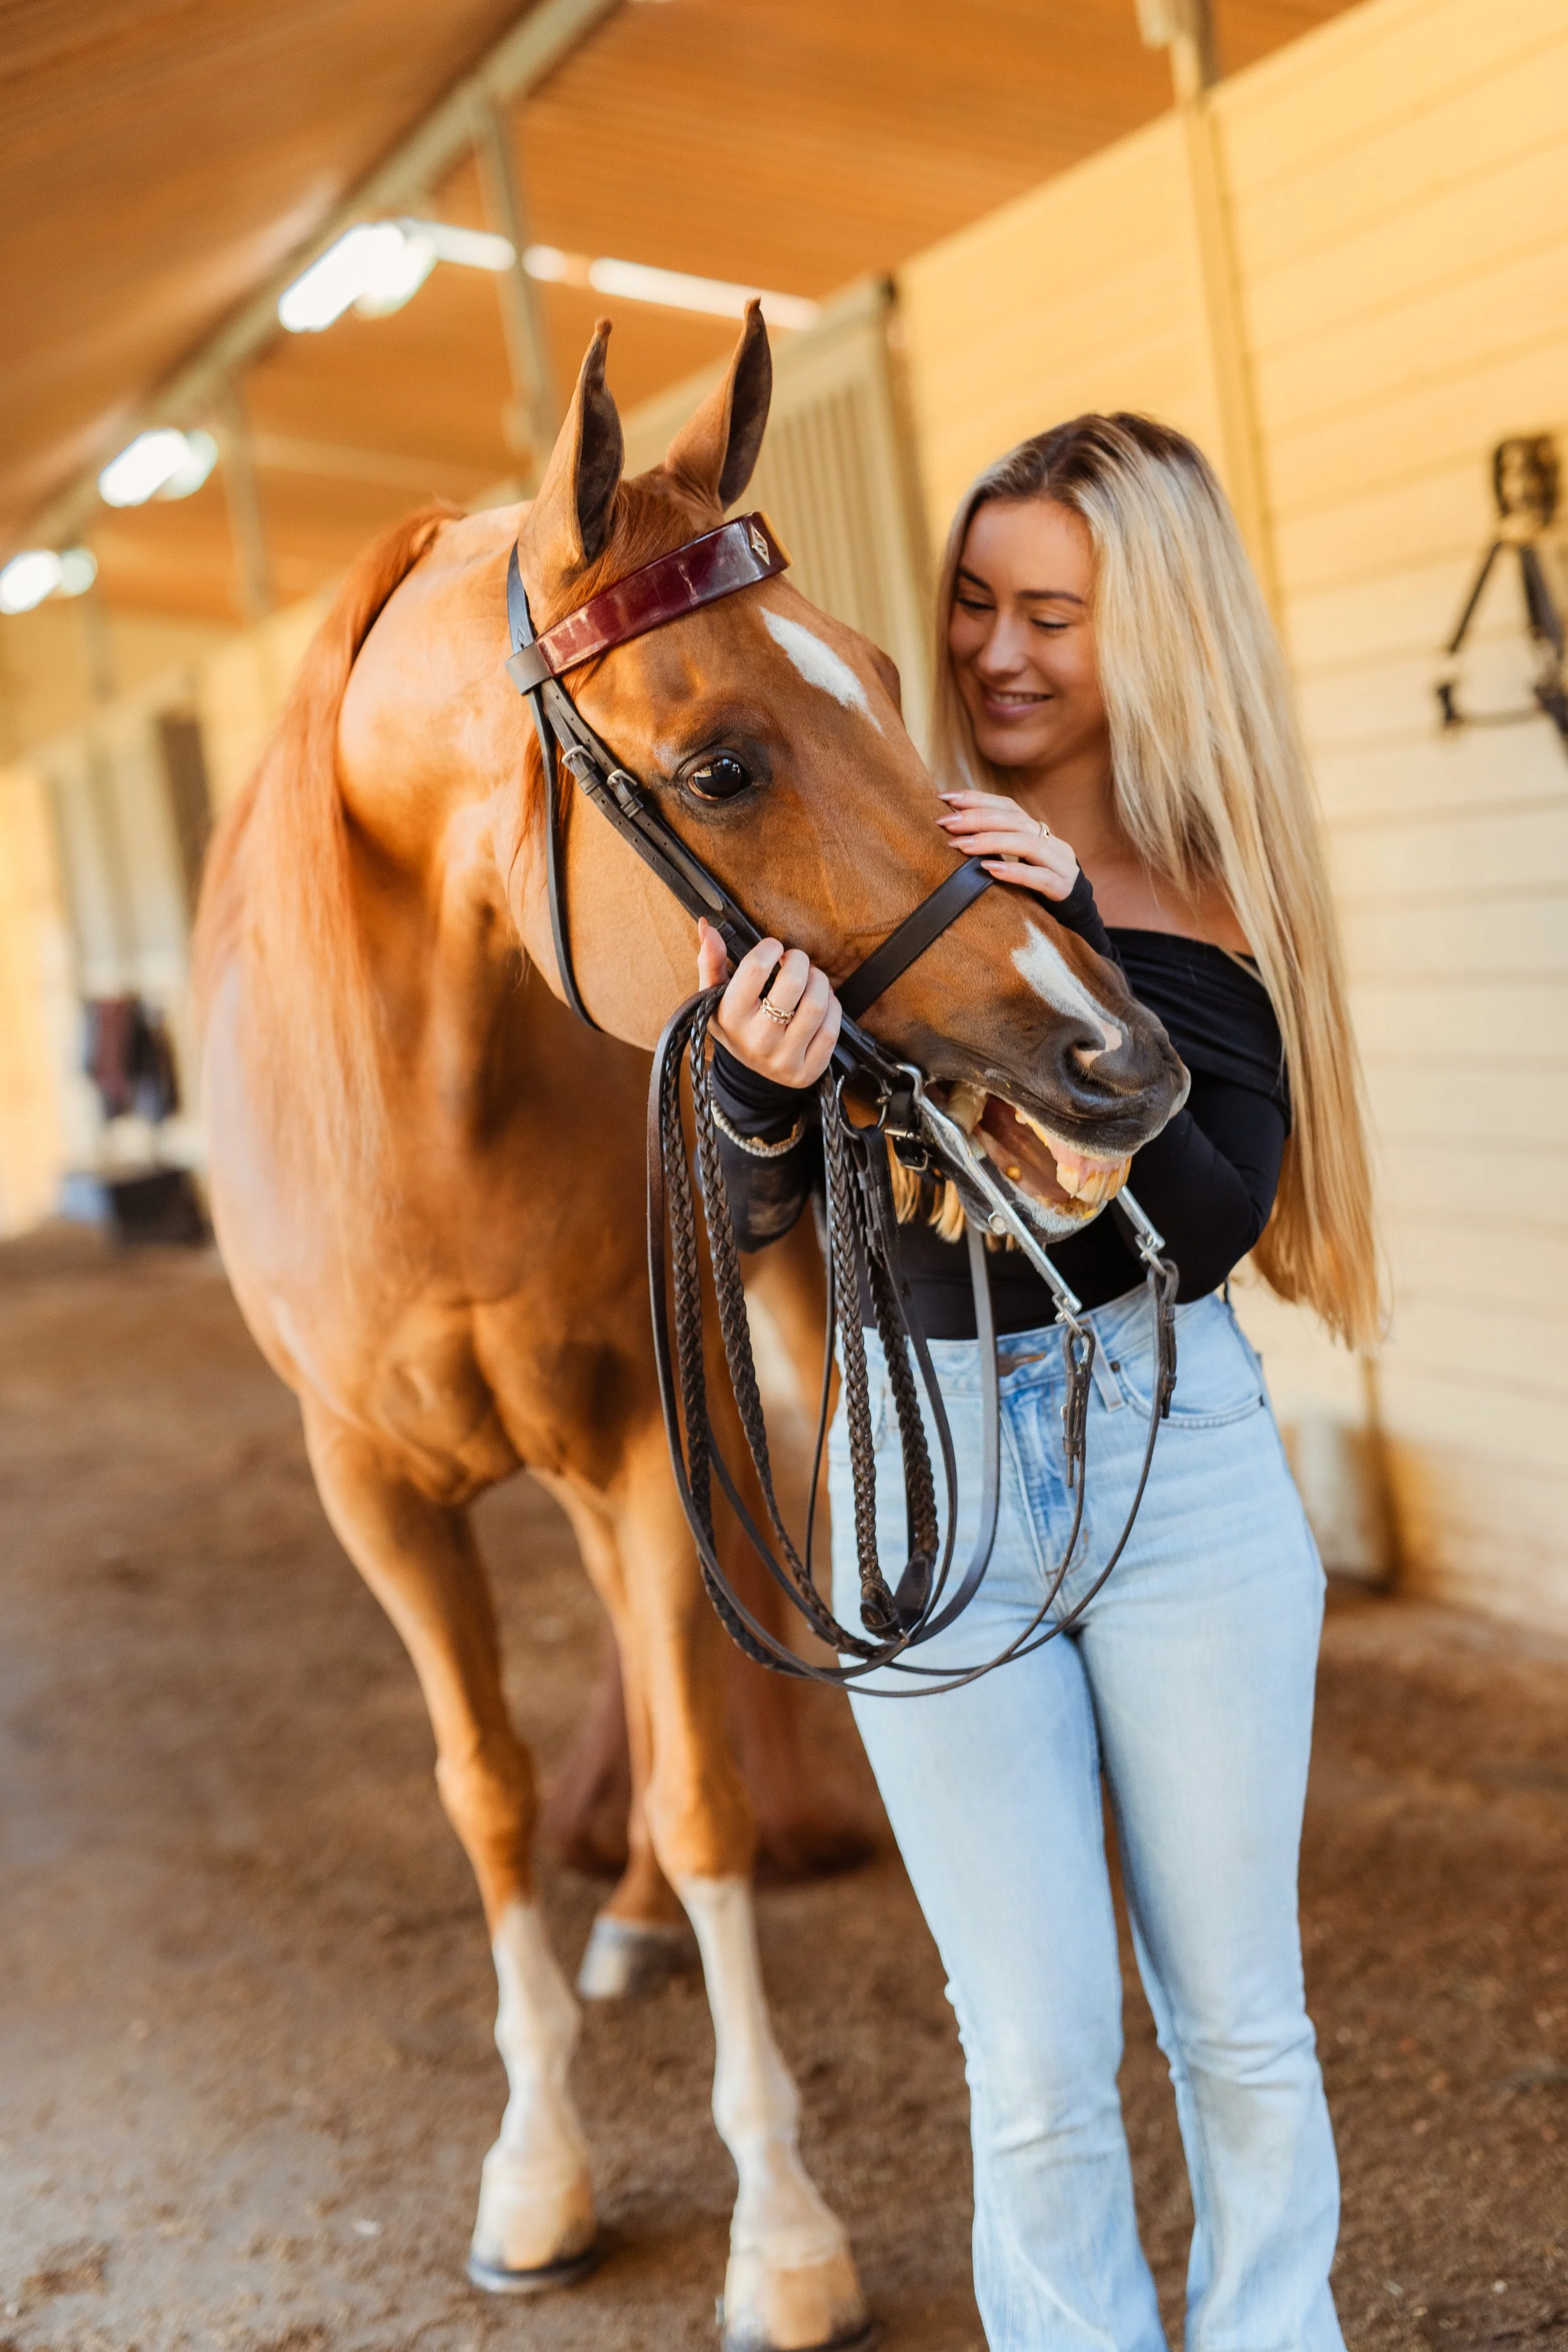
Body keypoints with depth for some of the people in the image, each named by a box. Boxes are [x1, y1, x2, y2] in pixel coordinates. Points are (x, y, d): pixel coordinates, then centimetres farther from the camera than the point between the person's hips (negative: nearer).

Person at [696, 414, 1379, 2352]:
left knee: (1239, 2028, 13)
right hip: (930, 1470, -1)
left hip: (1180, 1453, 1)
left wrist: (1072, 962, -21)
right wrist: (762, 1085, -27)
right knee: (1039, 2067, 6)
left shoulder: (1216, 892, 0)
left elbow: (1207, 1225, -12)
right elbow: (752, 1214, -5)